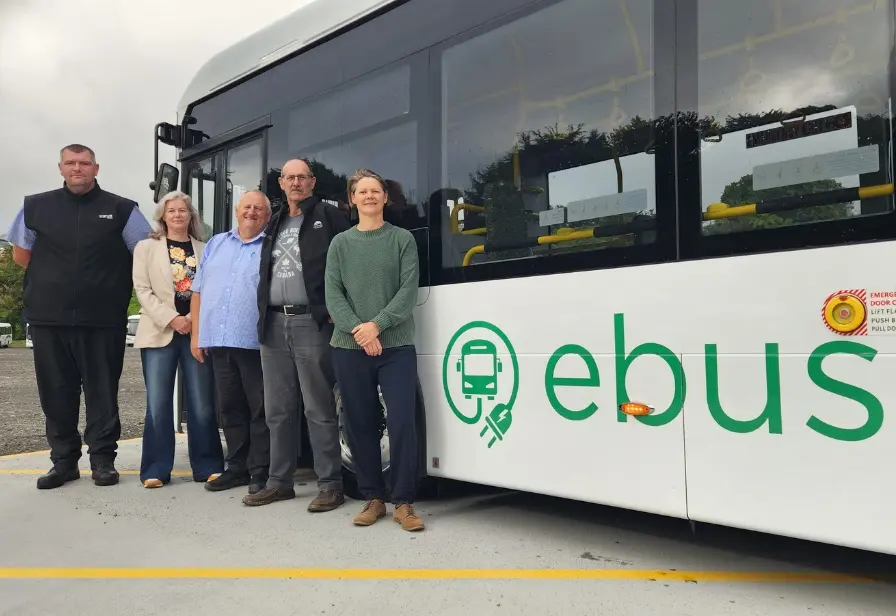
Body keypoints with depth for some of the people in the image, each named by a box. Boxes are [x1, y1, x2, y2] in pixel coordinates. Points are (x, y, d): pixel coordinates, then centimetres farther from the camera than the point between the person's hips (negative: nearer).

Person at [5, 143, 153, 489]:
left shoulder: (121, 210, 1)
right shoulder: (35, 207, 9)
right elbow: (20, 254, 18)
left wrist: (113, 282, 4)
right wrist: (54, 279, 8)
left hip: (104, 319, -2)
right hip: (49, 318, 3)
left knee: (102, 392, 3)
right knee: (56, 393, 7)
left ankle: (103, 459, 12)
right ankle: (64, 460, 18)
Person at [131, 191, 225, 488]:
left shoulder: (205, 250, 13)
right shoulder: (146, 247, 9)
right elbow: (142, 289, 0)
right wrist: (172, 319, -11)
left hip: (198, 331, 1)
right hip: (159, 332, -1)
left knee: (202, 403, 1)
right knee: (158, 404, -1)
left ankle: (207, 466, 10)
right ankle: (156, 469, 9)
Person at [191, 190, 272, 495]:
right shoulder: (216, 243, 17)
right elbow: (198, 291, 16)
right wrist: (196, 334, 10)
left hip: (256, 341, -5)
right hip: (218, 340, 5)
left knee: (260, 409, 2)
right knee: (230, 408, 12)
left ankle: (261, 470, 12)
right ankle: (237, 467, 24)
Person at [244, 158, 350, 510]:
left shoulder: (329, 216, 2)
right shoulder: (275, 224, 21)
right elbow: (264, 273, 23)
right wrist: (262, 316, 12)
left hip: (311, 323, -6)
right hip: (274, 324, 7)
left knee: (319, 408, -3)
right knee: (278, 409, 12)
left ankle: (330, 485, 5)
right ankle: (280, 482, 23)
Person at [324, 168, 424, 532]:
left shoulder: (402, 239, 8)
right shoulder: (341, 243, 12)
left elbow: (408, 291, -3)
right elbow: (332, 294, 2)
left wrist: (377, 325, -15)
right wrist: (357, 330, -13)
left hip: (396, 346, -2)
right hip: (349, 348, 2)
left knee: (402, 423, -7)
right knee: (360, 425, 6)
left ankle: (403, 503, 4)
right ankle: (373, 498, 19)